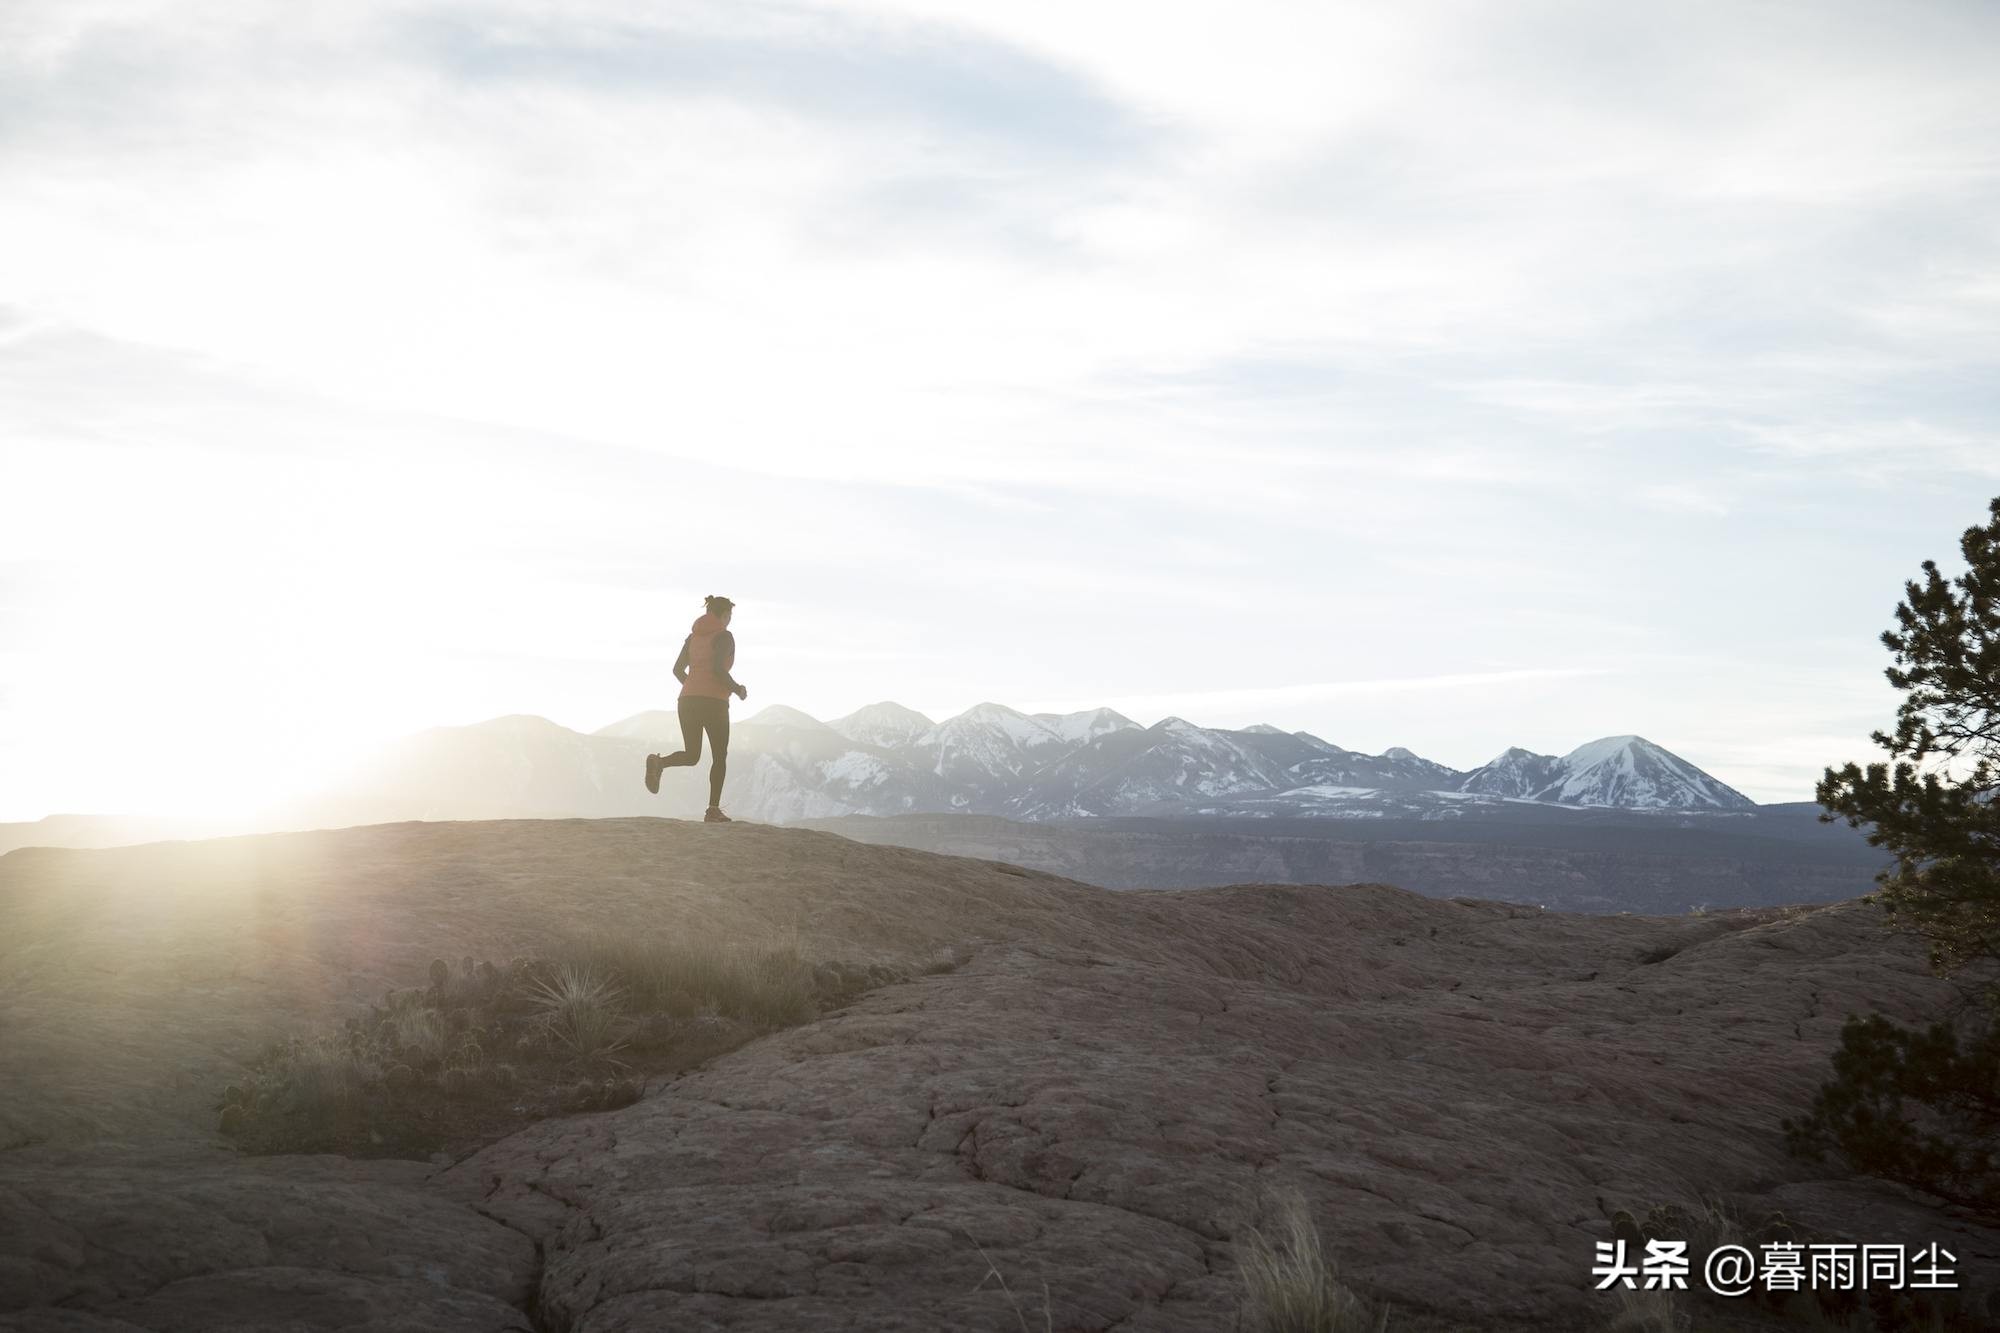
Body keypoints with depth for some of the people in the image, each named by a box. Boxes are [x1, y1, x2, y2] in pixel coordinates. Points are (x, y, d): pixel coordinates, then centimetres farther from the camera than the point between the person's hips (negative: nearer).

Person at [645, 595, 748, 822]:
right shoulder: (724, 636, -4)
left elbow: (678, 670, 13)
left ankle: (658, 762, -20)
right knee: (720, 756, 10)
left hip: (687, 700, 6)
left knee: (691, 756, 12)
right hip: (714, 702, -5)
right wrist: (737, 690, -2)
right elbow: (719, 669, -18)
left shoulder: (694, 636, 15)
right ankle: (713, 810, 5)